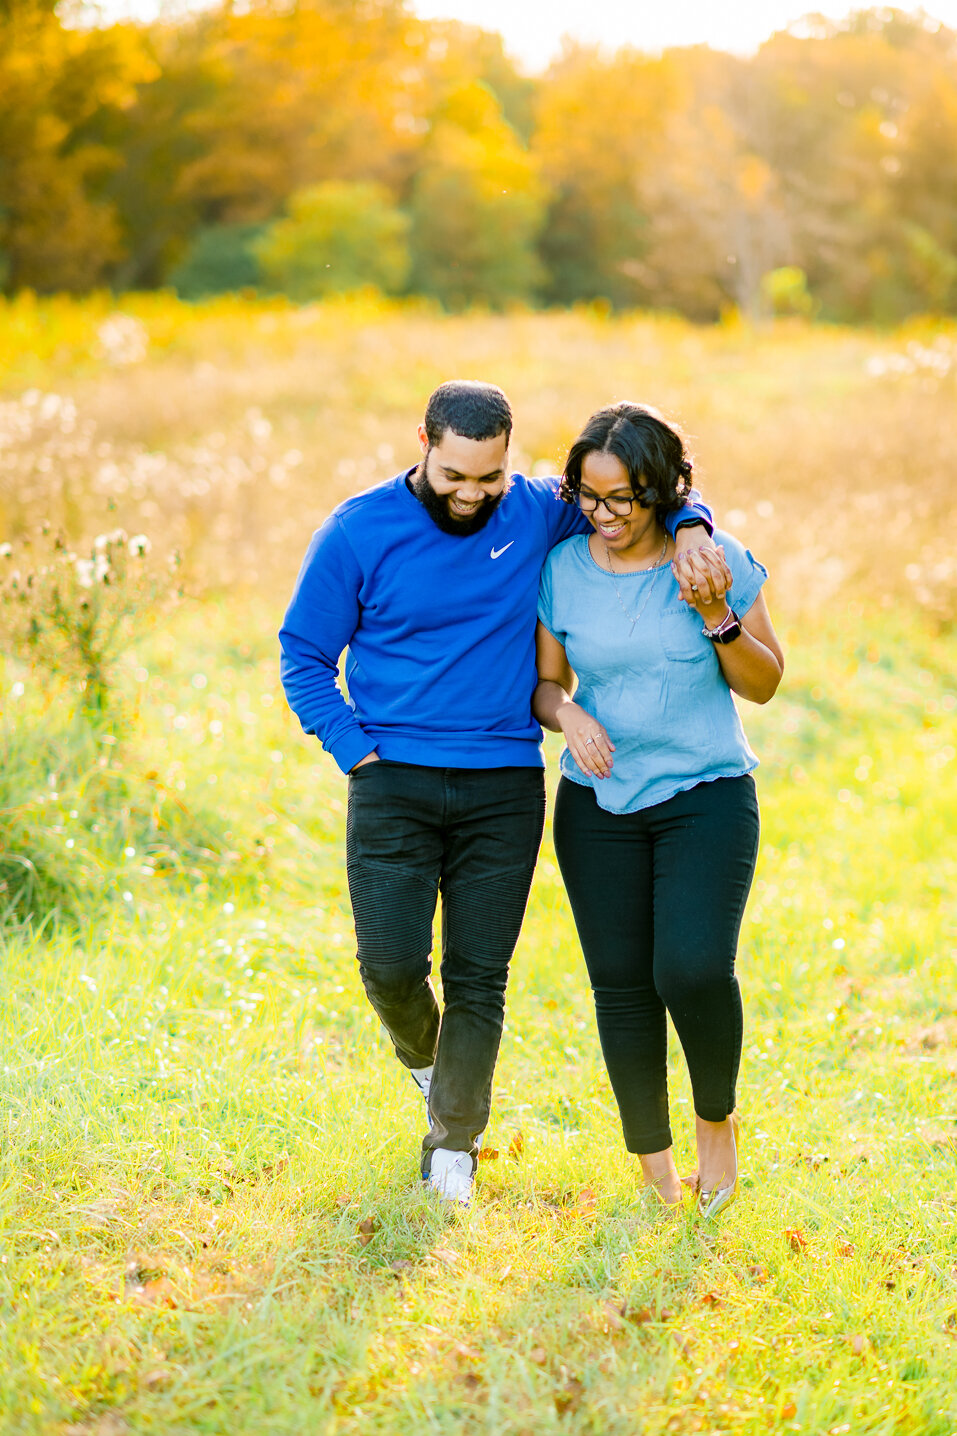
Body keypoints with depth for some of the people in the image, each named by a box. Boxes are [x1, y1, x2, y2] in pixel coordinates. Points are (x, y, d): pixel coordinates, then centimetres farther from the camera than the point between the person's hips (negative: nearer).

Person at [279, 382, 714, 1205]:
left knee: (479, 978, 2)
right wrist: (358, 752, -6)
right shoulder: (358, 533, -4)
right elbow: (305, 658, 3)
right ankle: (421, 1055, 28)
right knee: (391, 964, -7)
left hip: (503, 789, 1)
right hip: (393, 787, -1)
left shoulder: (539, 513, 1)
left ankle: (454, 1143, 20)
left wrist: (689, 523, -7)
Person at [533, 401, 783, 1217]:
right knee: (621, 984, 2)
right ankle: (653, 1163, 19)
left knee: (694, 969, -19)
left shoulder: (717, 559, -5)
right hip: (599, 804, 2)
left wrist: (717, 615, -16)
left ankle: (718, 1118, 10)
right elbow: (545, 683, 10)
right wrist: (569, 715, -13)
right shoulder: (562, 569, 0)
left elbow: (764, 685, 0)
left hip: (707, 793, -2)